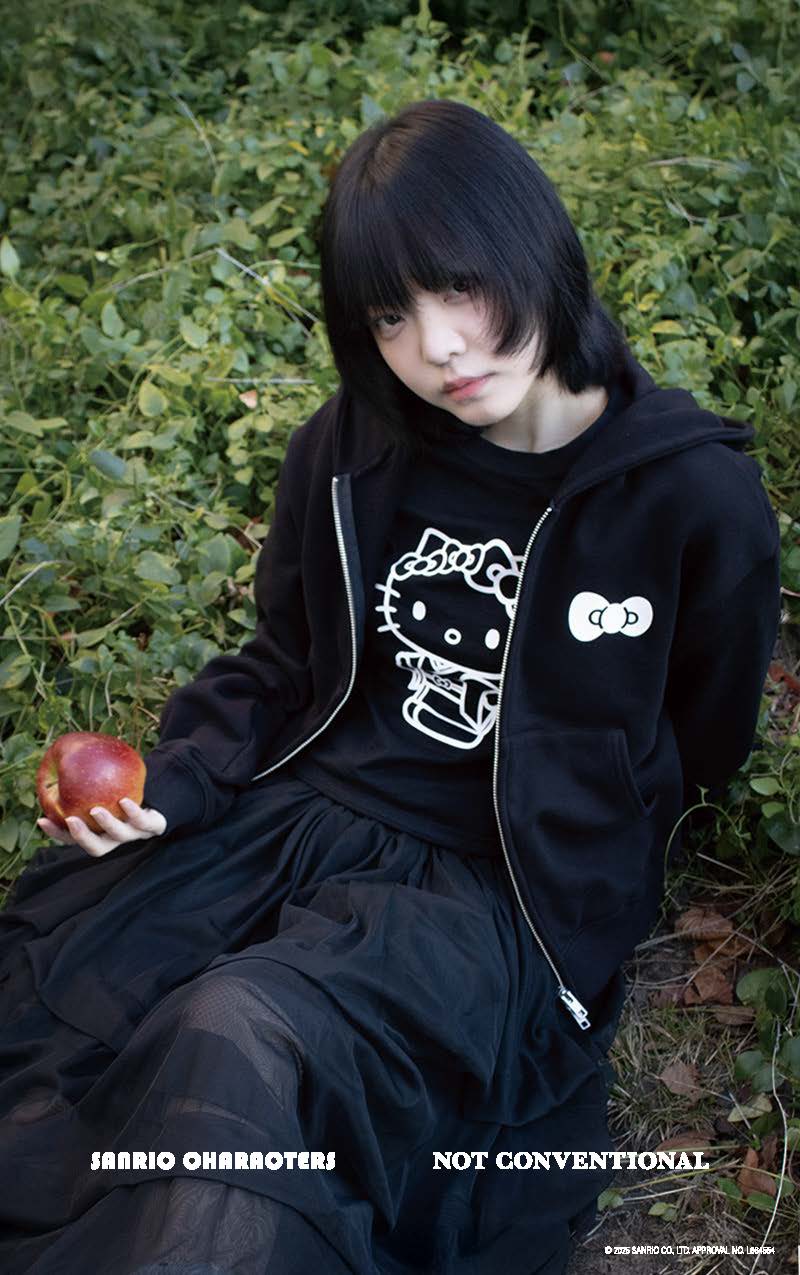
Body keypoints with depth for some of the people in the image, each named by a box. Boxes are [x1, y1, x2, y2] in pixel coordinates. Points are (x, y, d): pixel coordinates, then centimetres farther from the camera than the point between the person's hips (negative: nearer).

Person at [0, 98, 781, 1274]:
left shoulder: (695, 498, -9)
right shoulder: (352, 448, 2)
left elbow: (694, 751, 5)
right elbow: (280, 668, 13)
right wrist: (172, 784, -3)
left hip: (500, 892, -4)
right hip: (296, 812, 5)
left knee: (243, 1041, -32)